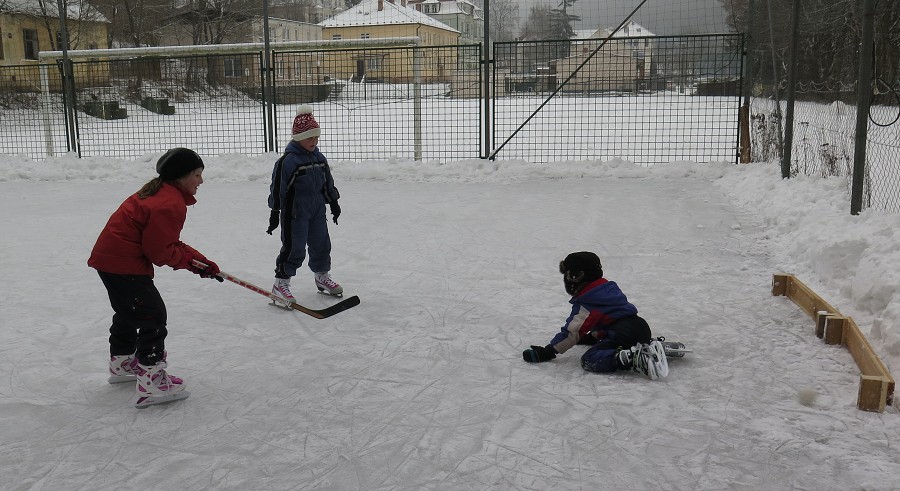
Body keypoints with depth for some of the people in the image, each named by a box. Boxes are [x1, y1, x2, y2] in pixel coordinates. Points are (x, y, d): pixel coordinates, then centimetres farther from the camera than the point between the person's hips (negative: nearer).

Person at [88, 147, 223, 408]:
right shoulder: (171, 204, -19)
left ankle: (122, 363, 46)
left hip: (108, 258, 11)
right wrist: (190, 261, -4)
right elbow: (160, 252, -20)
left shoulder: (161, 192, 14)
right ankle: (151, 383, -5)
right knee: (152, 316, -7)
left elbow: (167, 241, 16)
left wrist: (199, 260, 7)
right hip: (124, 264, -11)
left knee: (128, 312, 26)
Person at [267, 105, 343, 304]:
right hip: (294, 213, -7)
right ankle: (281, 283, 6)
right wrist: (275, 212, -14)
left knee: (321, 244, 15)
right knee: (294, 248, -5)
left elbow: (328, 183, 18)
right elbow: (278, 188, -14)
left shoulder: (319, 158, 7)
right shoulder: (288, 161, -16)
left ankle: (323, 277, 33)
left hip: (317, 211, 7)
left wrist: (333, 202, 20)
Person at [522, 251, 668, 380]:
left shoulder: (586, 303, -5)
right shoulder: (609, 287, 22)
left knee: (589, 360, -18)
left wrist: (548, 352, -4)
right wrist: (592, 336, 46)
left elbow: (572, 331, -8)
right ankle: (648, 346, 11)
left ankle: (634, 358, -33)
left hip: (623, 333, -9)